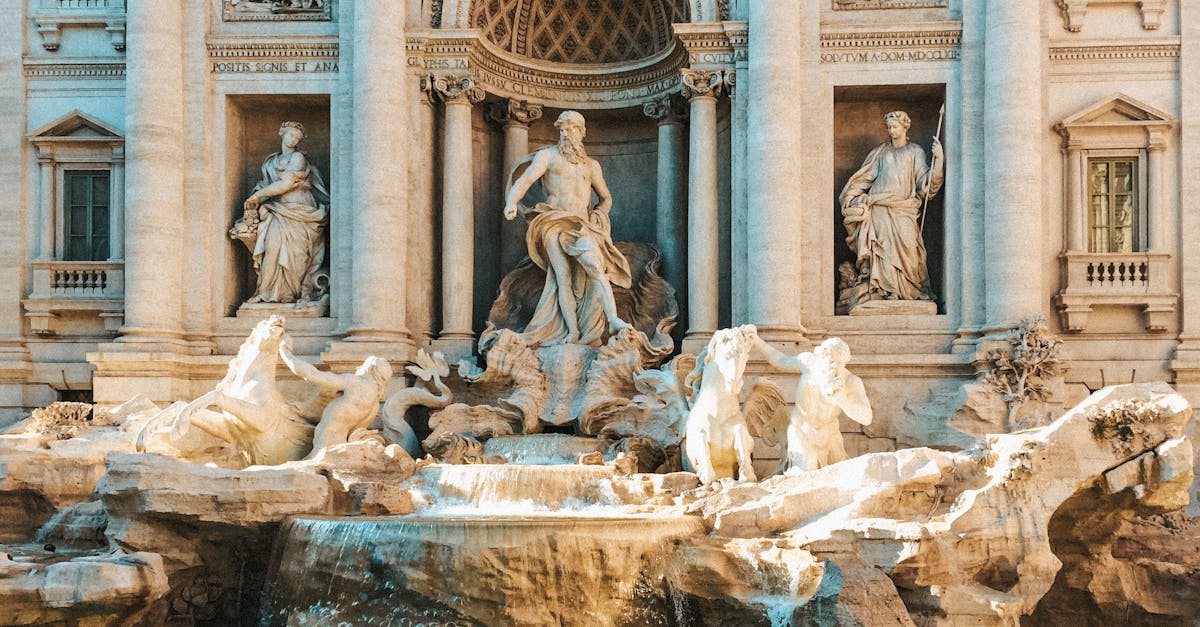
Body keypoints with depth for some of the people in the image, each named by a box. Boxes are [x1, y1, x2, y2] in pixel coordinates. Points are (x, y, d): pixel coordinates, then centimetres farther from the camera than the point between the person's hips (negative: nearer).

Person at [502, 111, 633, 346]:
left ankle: (613, 320, -31)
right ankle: (572, 332, -15)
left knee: (595, 267, -22)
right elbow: (525, 180, -4)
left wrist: (598, 216, 8)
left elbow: (606, 198, 31)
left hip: (582, 225, 2)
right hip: (554, 222, -2)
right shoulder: (547, 155, 11)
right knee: (563, 276, -13)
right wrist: (512, 202, -25)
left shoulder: (591, 165, 22)